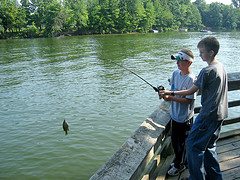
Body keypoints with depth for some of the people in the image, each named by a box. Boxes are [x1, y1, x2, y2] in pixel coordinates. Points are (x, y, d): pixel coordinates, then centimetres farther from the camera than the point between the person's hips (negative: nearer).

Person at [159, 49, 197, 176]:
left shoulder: (191, 79, -22)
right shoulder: (175, 73, 1)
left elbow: (189, 100, -23)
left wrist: (170, 98, -26)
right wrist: (165, 93, -7)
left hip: (184, 118, -7)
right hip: (174, 114, 7)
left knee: (181, 143, 11)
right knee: (174, 140, 22)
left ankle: (179, 165, 31)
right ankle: (178, 160, 45)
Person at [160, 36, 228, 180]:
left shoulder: (207, 71, -19)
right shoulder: (221, 67, 9)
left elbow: (191, 91, -13)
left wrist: (171, 93, -7)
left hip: (209, 115, -9)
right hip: (220, 114, 10)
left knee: (193, 145, 0)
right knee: (209, 146, 20)